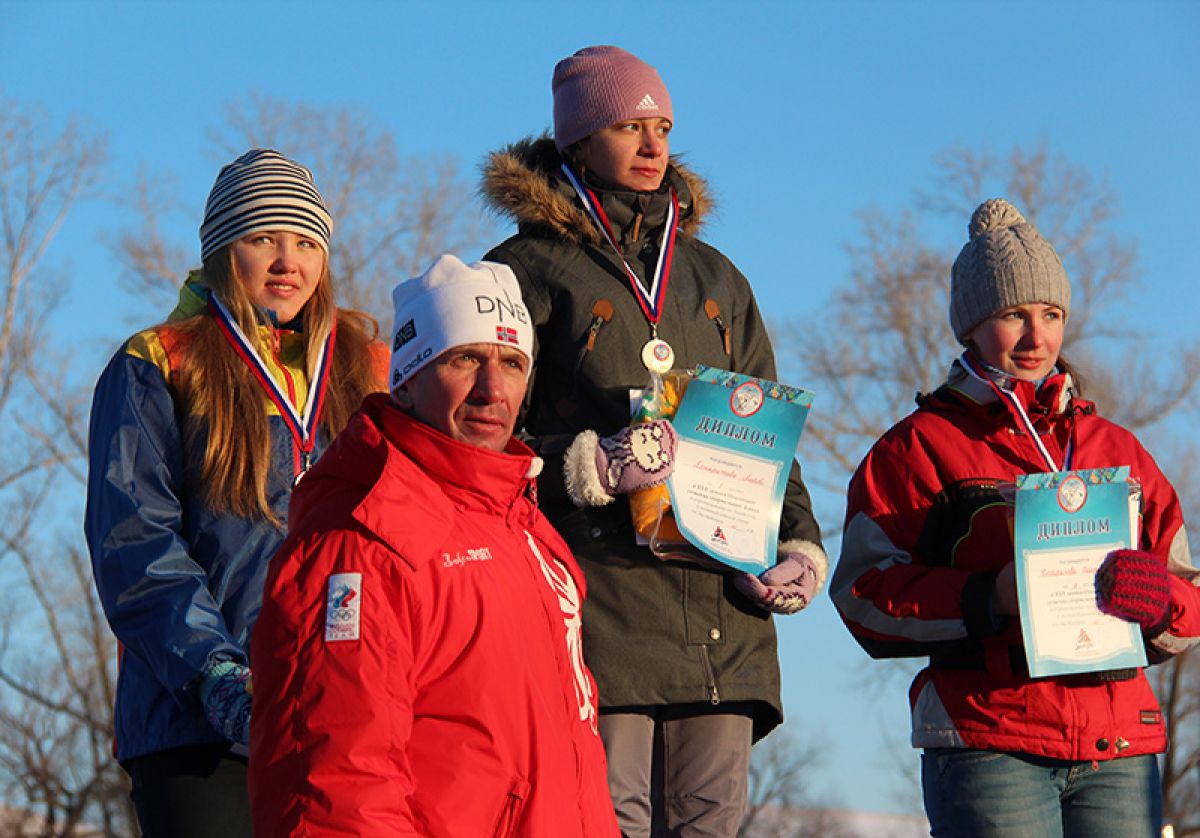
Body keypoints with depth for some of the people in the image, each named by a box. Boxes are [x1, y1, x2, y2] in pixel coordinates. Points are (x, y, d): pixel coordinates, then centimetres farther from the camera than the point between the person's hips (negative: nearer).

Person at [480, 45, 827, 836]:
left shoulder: (715, 279, 23)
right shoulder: (531, 269, 5)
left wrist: (799, 543, 8)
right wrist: (591, 463, -18)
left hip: (722, 609, 5)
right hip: (600, 591, -5)